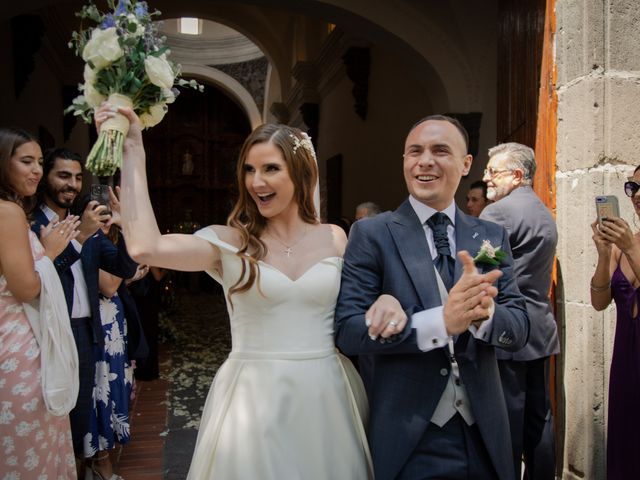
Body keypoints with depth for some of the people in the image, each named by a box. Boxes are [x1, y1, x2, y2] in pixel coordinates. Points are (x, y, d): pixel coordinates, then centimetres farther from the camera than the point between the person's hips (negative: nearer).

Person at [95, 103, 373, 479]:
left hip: (327, 395, 3)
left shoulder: (335, 238, 2)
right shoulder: (230, 243, -7)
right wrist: (132, 152, -18)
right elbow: (146, 247, -23)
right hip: (255, 397, -2)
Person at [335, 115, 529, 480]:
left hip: (484, 435, 4)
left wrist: (484, 311, -26)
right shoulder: (371, 234, -7)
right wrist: (440, 321, -29)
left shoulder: (492, 236, 3)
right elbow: (347, 330, -14)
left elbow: (519, 330, -3)